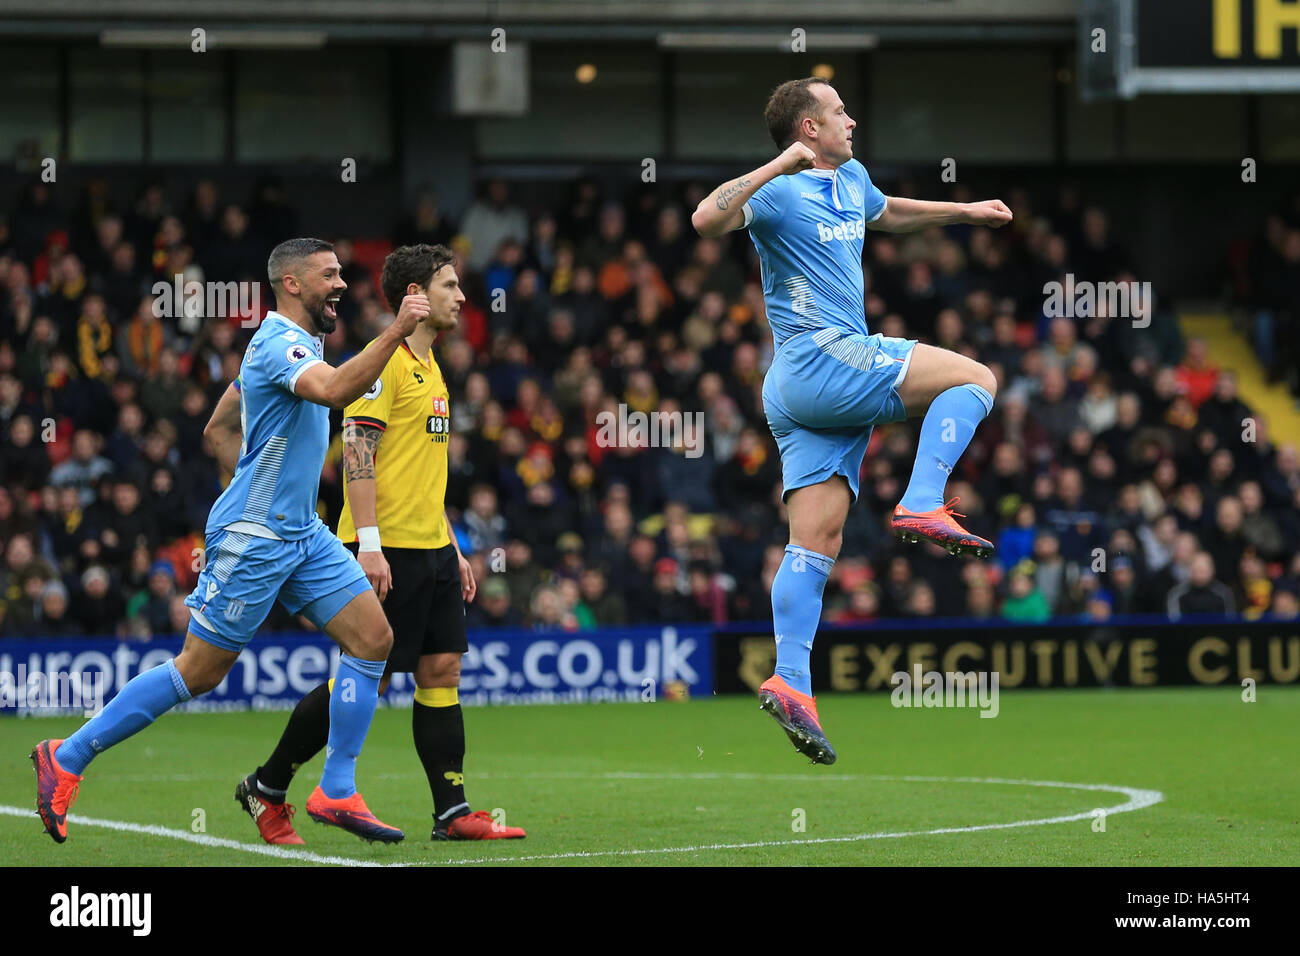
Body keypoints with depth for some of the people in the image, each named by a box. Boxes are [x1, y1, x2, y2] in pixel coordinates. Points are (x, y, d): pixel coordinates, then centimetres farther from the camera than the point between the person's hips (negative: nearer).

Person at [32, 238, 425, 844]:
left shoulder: (290, 343, 15)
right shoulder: (278, 342, -16)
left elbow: (219, 429, 22)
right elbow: (333, 390, -38)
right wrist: (396, 332, -36)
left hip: (300, 534, 10)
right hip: (251, 541, -10)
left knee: (373, 638, -2)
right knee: (199, 672, -4)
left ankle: (336, 794, 2)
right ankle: (67, 759, 8)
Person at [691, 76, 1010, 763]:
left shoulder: (851, 180, 21)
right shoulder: (780, 192, -8)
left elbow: (888, 213, 44)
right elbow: (707, 219, -26)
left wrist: (964, 212, 44)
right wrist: (780, 165, -30)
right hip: (820, 357, -9)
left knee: (817, 540, -1)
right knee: (975, 378, -6)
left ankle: (791, 681, -9)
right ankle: (922, 507, -15)